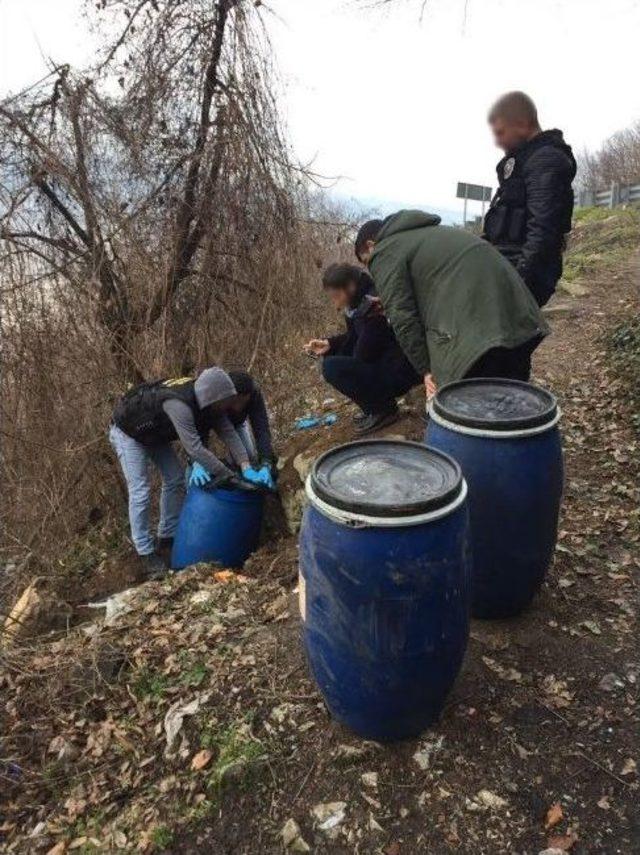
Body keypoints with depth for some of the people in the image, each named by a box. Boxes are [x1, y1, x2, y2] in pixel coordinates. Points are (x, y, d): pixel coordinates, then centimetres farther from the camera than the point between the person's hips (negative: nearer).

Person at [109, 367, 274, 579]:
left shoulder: (207, 401, -18)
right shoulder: (179, 405, -42)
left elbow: (228, 432, -21)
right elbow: (195, 448, -46)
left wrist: (247, 468, -33)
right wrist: (231, 478, -44)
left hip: (154, 432, 8)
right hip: (128, 432, -8)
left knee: (175, 479, 7)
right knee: (140, 492, -11)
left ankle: (167, 538, 21)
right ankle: (147, 554, 0)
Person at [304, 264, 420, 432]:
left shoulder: (373, 310, -25)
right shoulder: (359, 303, 4)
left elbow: (363, 356, -21)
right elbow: (353, 338, 17)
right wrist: (329, 344, 1)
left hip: (399, 372, -10)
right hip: (382, 364, 10)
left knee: (332, 367, -21)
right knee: (332, 356, 11)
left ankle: (383, 409, -6)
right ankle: (373, 405, 12)